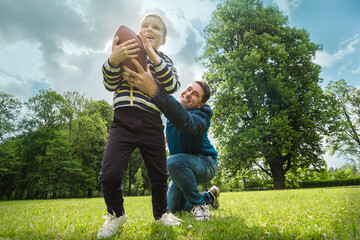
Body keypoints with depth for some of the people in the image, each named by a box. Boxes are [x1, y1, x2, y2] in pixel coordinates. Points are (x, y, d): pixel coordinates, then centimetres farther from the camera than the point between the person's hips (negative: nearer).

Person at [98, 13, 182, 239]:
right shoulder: (125, 52, 15)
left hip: (152, 124, 1)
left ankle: (161, 213, 35)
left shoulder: (165, 60, 16)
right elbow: (111, 85, 2)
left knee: (159, 173, 7)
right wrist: (114, 59, -18)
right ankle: (116, 214, 18)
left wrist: (154, 58, -18)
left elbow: (172, 87, -5)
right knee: (109, 173, -12)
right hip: (124, 120, 0)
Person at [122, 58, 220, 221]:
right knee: (173, 208, 12)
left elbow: (184, 120, -53)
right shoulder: (175, 106, -5)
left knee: (174, 161, -38)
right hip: (185, 169, 8)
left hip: (205, 164, -7)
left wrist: (154, 90, -65)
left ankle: (198, 203, -15)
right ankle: (209, 196, 32)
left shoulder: (201, 118, -32)